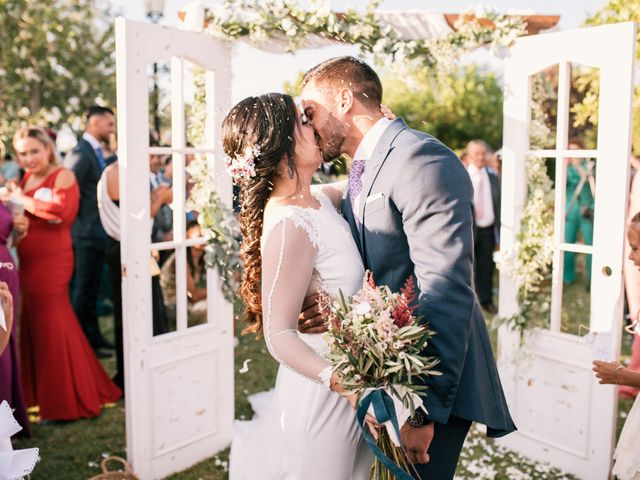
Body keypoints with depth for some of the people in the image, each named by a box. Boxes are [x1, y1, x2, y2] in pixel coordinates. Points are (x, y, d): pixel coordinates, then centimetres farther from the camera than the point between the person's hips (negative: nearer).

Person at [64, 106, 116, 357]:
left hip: (98, 232, 9)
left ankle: (93, 335, 28)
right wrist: (80, 225, -14)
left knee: (92, 288, 17)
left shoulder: (97, 152, 13)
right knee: (84, 288, 1)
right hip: (87, 233, -9)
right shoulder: (80, 153, -15)